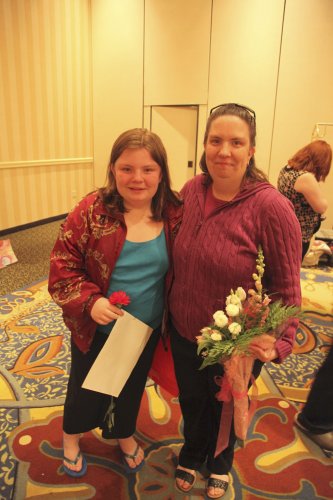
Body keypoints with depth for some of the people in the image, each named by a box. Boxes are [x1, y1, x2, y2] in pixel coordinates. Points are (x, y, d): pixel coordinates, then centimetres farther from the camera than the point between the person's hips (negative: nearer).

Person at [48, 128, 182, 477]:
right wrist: (89, 301, -28)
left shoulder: (175, 214, -12)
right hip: (95, 329, -2)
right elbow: (63, 266, -15)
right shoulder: (92, 211, -19)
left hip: (148, 330, 2)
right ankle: (71, 436, 56)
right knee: (87, 387, 22)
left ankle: (124, 434, 58)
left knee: (132, 387, 26)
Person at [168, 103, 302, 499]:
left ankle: (220, 464, 59)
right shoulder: (191, 190, -8)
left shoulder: (271, 207, -24)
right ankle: (192, 454, 61)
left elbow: (287, 287, -16)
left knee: (225, 409, 25)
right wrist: (171, 311, 7)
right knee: (191, 402, 27)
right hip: (184, 332, 4)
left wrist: (280, 342, -23)